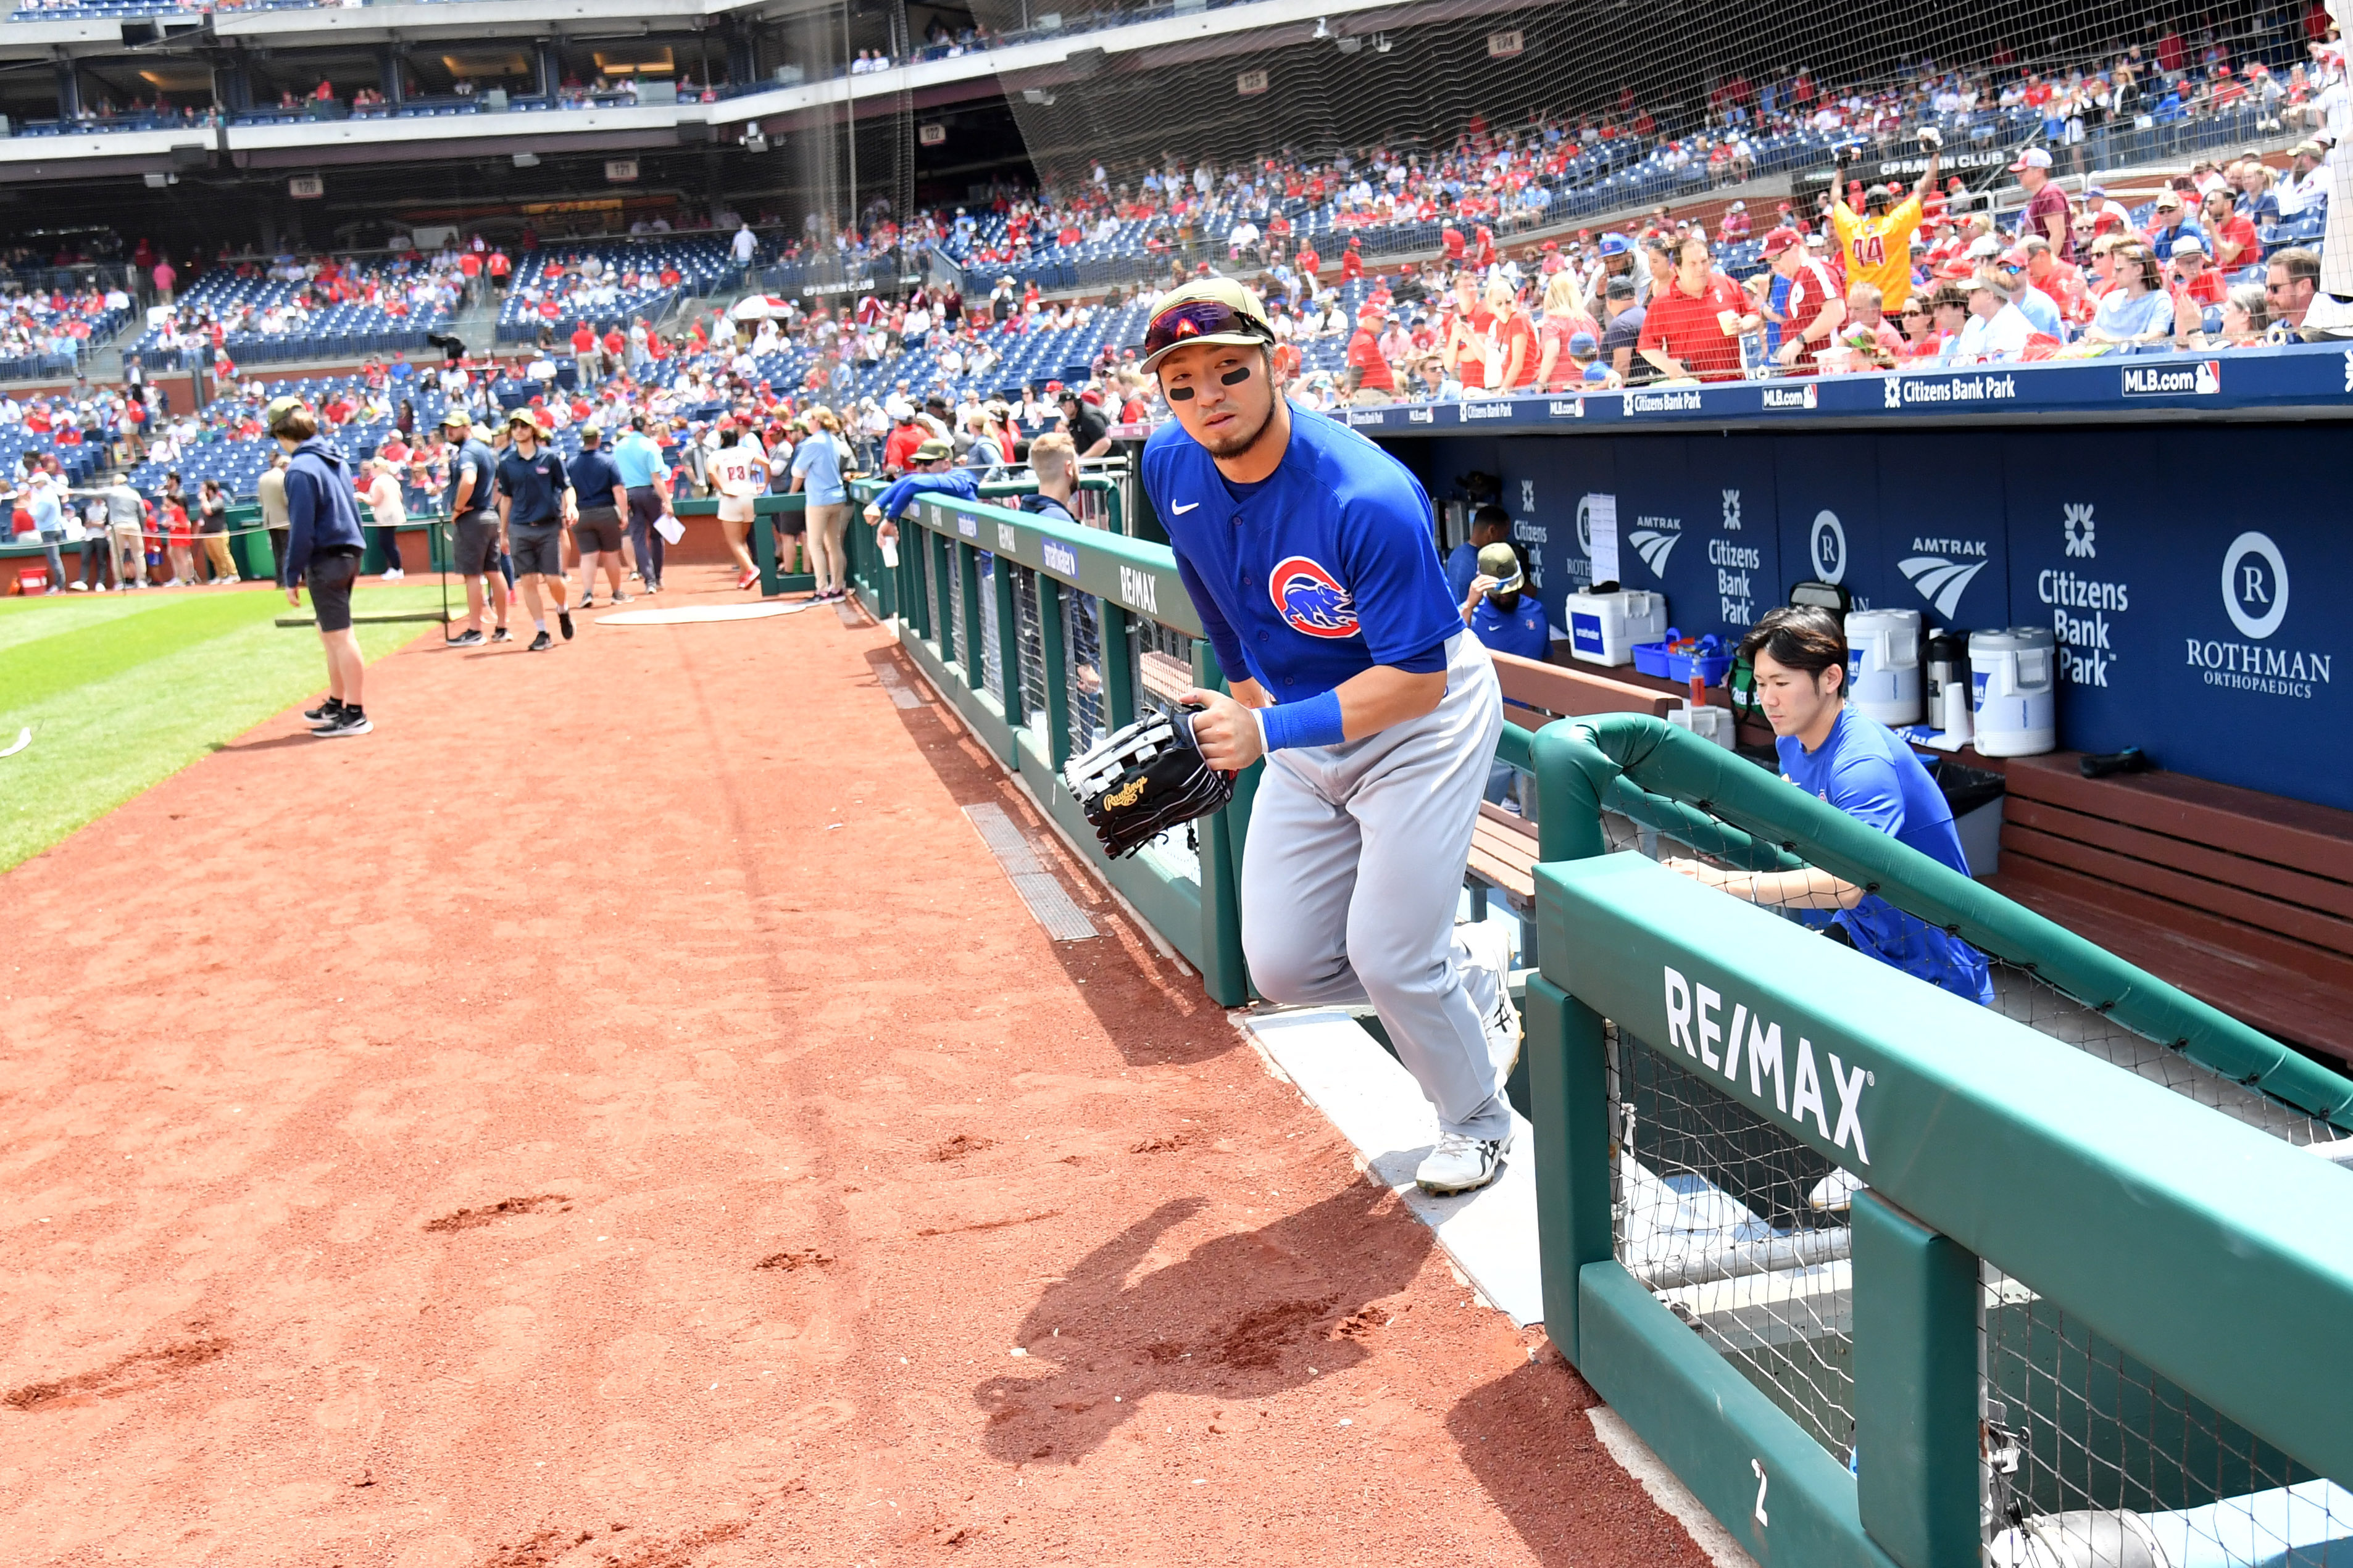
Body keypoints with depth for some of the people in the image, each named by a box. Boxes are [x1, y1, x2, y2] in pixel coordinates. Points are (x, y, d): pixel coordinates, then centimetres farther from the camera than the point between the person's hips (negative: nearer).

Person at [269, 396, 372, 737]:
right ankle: (336, 703, 29)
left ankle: (355, 714, 1)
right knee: (330, 633, 19)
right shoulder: (335, 459, 10)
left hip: (325, 560, -9)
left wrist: (292, 577, -11)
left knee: (339, 636, -4)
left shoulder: (300, 469, -16)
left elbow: (301, 530, -17)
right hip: (348, 553, 9)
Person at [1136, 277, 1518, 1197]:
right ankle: (1471, 968, 31)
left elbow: (1418, 678, -30)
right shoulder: (1170, 466, -11)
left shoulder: (1370, 499, -32)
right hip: (1302, 724, 7)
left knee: (1386, 959, -8)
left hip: (1424, 719, -6)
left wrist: (1271, 732, -35)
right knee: (1283, 966, 4)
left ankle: (1479, 1122, 22)